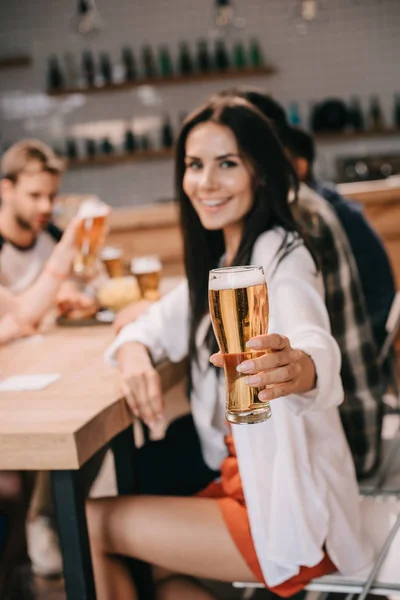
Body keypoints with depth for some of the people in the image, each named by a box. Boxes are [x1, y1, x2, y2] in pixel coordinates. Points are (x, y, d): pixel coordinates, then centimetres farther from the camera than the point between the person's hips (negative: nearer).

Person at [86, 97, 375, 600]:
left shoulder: (282, 253, -17)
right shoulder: (218, 262, 10)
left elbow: (316, 346, -35)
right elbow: (155, 326, 14)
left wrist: (297, 368, -60)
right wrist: (135, 355, -10)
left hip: (290, 509, -8)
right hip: (243, 480, 8)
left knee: (89, 523, -5)